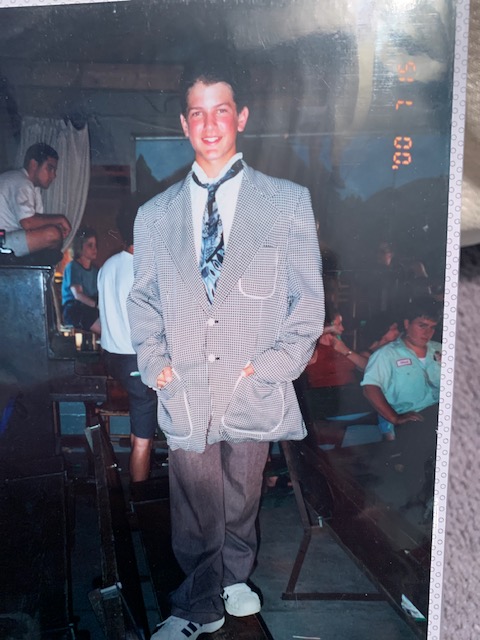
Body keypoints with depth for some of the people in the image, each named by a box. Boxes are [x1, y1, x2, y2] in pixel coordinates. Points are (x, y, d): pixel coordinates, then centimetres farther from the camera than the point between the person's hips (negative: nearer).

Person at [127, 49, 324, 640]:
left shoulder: (287, 203, 3)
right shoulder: (154, 215, 9)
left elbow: (308, 299, 2)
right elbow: (142, 300, 13)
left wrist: (273, 364, -9)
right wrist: (155, 361, -2)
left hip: (254, 390, 0)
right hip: (185, 391, 1)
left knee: (241, 503, 17)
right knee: (195, 514, 8)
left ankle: (233, 579, 45)